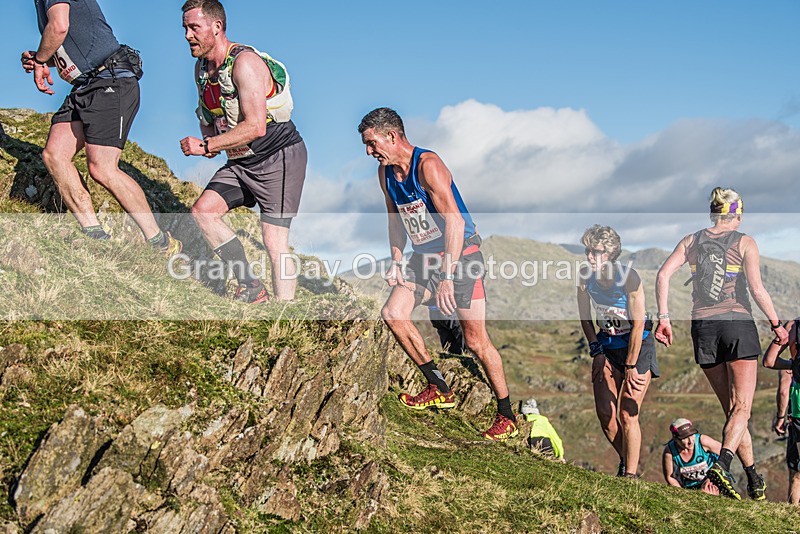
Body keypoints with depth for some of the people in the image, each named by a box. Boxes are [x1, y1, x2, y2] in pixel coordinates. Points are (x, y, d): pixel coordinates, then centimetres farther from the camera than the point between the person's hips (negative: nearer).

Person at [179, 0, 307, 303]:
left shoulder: (244, 62, -20)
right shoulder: (201, 68, 8)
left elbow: (256, 127, -28)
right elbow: (209, 114, 23)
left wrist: (205, 146, -23)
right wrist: (209, 138, 0)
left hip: (279, 156, -9)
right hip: (242, 162, 9)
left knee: (274, 242, -12)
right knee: (202, 210, -6)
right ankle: (251, 288, 2)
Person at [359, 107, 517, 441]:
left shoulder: (428, 165, -21)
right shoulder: (385, 172, 4)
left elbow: (454, 221, -28)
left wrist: (446, 278, -32)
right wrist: (396, 261, 4)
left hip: (461, 255, -7)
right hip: (424, 257, 8)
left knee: (475, 341, -7)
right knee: (392, 313, -11)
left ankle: (507, 417, 7)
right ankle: (439, 389, 2)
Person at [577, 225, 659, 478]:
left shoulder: (629, 277, -23)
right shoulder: (585, 277, -8)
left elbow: (638, 325, -22)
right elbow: (585, 317, 5)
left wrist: (631, 367, -21)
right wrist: (596, 350, -4)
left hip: (637, 346, -5)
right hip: (607, 346, 5)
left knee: (627, 414, -13)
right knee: (605, 412, -3)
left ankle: (631, 474, -5)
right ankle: (625, 461, 20)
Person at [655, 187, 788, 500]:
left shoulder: (691, 241, 9)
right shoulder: (744, 243, 0)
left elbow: (663, 275, -3)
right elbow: (757, 290, -8)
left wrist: (664, 317, -2)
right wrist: (777, 325, 3)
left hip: (703, 327, 4)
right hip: (738, 324, -4)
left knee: (731, 408, 12)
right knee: (742, 407, -2)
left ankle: (753, 478, 16)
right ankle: (722, 463, -27)